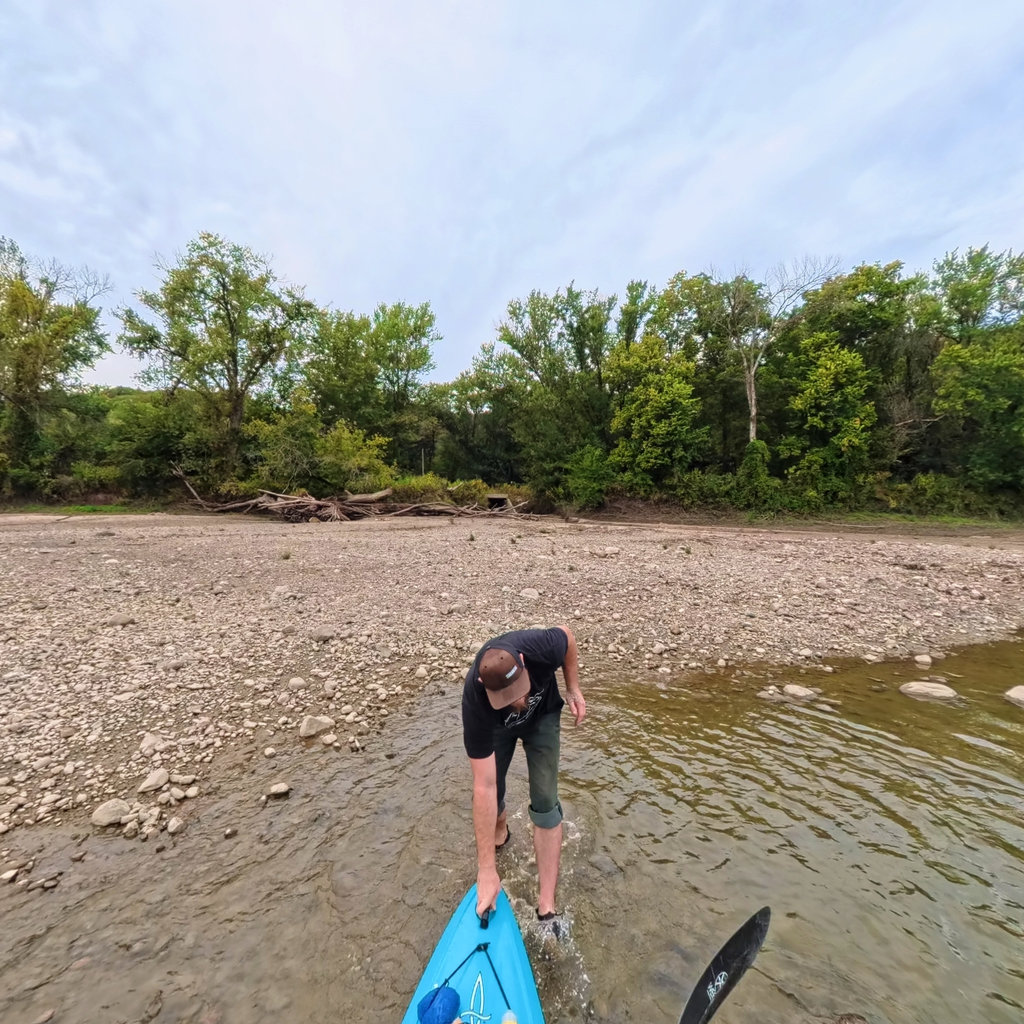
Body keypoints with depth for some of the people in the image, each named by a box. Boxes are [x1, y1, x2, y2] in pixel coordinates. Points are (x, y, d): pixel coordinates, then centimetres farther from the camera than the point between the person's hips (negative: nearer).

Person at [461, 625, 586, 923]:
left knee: (545, 802, -8)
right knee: (492, 792, 6)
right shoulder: (476, 704, -43)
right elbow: (485, 788, -37)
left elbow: (566, 634, -17)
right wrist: (487, 868, -33)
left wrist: (573, 688, -14)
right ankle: (500, 831, 43)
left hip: (543, 714, 0)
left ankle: (547, 906, 4)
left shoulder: (542, 649, -44)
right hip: (495, 725, 0)